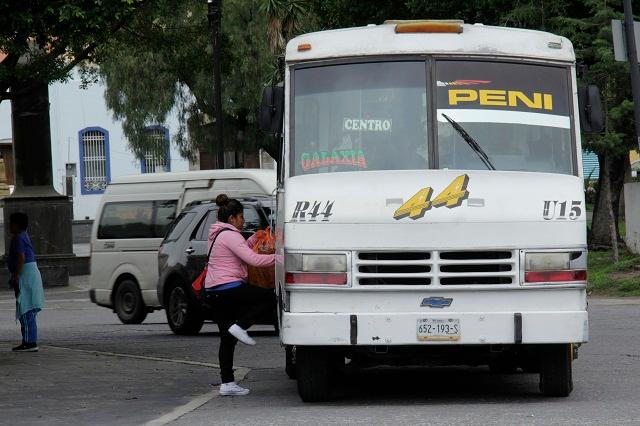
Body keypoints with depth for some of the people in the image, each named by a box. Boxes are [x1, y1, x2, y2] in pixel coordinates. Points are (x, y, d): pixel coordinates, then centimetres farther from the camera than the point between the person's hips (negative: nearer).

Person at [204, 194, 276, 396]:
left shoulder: (218, 235, 20)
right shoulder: (230, 235, -11)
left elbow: (241, 250, 33)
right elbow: (253, 259, -18)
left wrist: (255, 238, 25)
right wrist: (279, 258, -12)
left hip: (213, 292, 10)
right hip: (229, 287, -10)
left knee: (227, 338, 9)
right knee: (271, 298, -3)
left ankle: (227, 383, 6)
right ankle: (240, 326, -9)